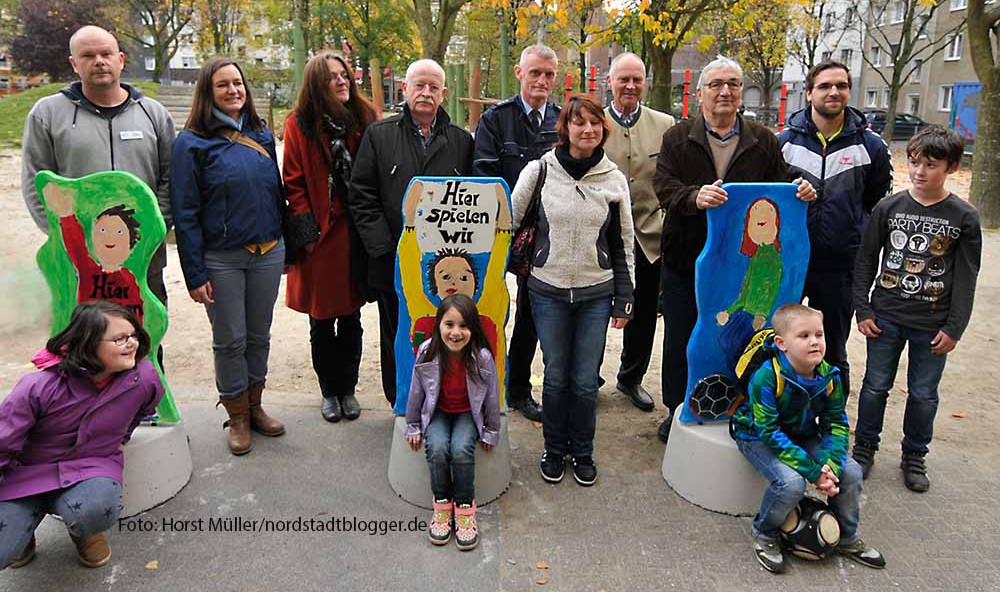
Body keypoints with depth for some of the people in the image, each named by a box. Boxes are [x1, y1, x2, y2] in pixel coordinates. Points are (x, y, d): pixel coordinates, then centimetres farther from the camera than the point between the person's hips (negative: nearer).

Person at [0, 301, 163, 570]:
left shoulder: (144, 377, -16)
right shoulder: (40, 387, -24)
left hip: (93, 467, 1)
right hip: (28, 473, 0)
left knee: (96, 509, -36)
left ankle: (82, 532, 4)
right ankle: (29, 516, 16)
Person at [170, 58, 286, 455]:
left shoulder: (261, 135, 8)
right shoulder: (191, 142, -6)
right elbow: (185, 214, -9)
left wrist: (285, 245, 8)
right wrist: (194, 274, -12)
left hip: (267, 253, 4)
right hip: (221, 259, -4)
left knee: (259, 335, 14)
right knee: (230, 340, 7)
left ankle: (255, 407, 31)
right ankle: (238, 418, 23)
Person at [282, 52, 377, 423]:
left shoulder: (364, 118, 6)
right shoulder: (299, 125, -1)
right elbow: (294, 183, -3)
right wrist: (306, 232, -10)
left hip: (356, 234, 2)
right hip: (320, 238, -2)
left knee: (350, 319, 11)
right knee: (321, 322, 10)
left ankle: (348, 388, 26)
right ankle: (329, 390, 25)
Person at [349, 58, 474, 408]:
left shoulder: (461, 140, 10)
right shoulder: (379, 135, 4)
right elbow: (361, 196, -1)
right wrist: (384, 249, -10)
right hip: (394, 266, -1)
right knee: (397, 342, 11)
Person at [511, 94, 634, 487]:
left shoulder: (614, 179, 2)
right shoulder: (539, 171, -2)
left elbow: (624, 245, 7)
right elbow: (508, 222, 4)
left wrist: (624, 300, 6)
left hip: (596, 293, 1)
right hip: (549, 291, -1)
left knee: (586, 380, 6)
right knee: (555, 376, 8)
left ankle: (583, 453, 28)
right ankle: (554, 450, 29)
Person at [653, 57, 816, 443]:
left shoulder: (763, 142, 7)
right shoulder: (677, 138, 1)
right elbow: (664, 187, -12)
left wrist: (800, 192, -15)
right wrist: (694, 196, -33)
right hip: (684, 261, -1)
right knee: (679, 339, 11)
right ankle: (677, 410, 28)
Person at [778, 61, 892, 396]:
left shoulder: (871, 146, 0)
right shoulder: (785, 141, 0)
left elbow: (880, 205, 11)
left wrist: (864, 249, 8)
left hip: (839, 267, 0)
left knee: (832, 355, 13)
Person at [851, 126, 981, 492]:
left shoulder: (964, 217, -4)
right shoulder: (888, 207, -2)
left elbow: (966, 278, -2)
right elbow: (866, 260, 3)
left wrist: (954, 328, -5)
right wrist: (863, 310, -2)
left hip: (933, 325, 0)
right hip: (886, 317, 1)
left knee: (924, 394, 10)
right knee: (876, 386, 9)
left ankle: (914, 455, 29)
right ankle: (864, 447, 27)